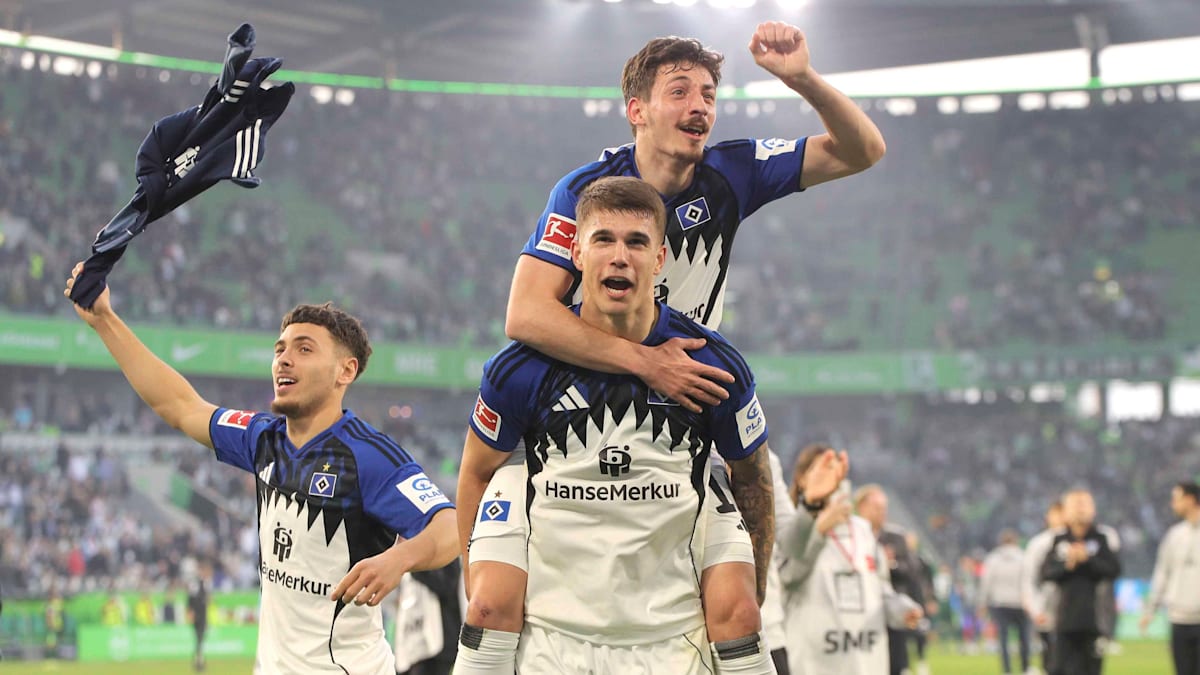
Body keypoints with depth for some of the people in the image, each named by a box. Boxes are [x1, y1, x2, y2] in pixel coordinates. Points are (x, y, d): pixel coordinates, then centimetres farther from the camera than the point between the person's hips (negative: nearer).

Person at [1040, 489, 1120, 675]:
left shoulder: (1102, 538, 1)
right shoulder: (1060, 540, 7)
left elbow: (1114, 569, -8)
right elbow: (1046, 572, 2)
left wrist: (1087, 559, -15)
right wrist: (1067, 565, -13)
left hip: (1094, 617, -2)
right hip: (1066, 619, 2)